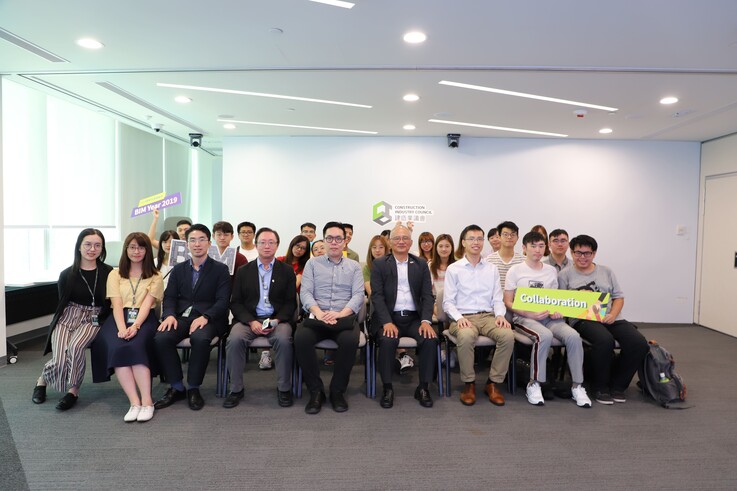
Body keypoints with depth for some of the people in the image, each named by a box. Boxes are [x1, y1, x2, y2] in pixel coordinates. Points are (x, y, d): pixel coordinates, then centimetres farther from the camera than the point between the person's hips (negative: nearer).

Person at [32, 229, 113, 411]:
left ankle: (73, 391, -10)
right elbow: (63, 302, 11)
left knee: (76, 347, -32)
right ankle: (42, 380, 17)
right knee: (60, 361, -20)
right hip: (67, 318, 1)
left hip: (93, 320, -1)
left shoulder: (108, 273, 0)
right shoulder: (67, 275, 3)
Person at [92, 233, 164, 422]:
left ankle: (147, 401, -32)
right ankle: (135, 403, -32)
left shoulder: (155, 277, 13)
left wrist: (135, 325, -21)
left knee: (135, 347, -33)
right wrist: (122, 328, -16)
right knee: (117, 348, -30)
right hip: (119, 319, 2)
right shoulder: (115, 274, 17)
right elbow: (117, 304, 2)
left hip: (144, 319, -1)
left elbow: (147, 304, -2)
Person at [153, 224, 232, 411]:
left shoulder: (220, 269, 7)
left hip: (208, 318, -3)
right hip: (182, 316, 4)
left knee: (200, 338, -36)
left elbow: (223, 301, -3)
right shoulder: (178, 269, 19)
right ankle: (176, 387, -8)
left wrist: (205, 317, -20)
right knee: (161, 338, -26)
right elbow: (169, 297, 12)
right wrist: (169, 315, -11)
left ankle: (193, 389, -15)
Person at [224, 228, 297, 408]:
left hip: (277, 319, -1)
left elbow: (290, 302, 5)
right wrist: (251, 321, -10)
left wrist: (277, 320, -13)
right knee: (234, 339, -28)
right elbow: (236, 302, 7)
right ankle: (236, 389, -11)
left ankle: (284, 388, -13)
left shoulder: (287, 270, 10)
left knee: (283, 339, -32)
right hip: (248, 319, 1)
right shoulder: (243, 271, 12)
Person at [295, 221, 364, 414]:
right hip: (317, 316, 1)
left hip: (344, 318, 0)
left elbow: (358, 295, 2)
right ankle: (315, 391, -12)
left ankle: (337, 391, -11)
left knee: (350, 341, -33)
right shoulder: (312, 263, 14)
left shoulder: (354, 266, 14)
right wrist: (318, 312, -17)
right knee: (301, 339, -31)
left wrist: (341, 313, -17)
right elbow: (305, 292, 3)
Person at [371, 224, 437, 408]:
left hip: (415, 318, 2)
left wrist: (426, 321, -11)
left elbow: (427, 295, 6)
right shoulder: (379, 264, 6)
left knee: (431, 339, -26)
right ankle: (387, 388, -11)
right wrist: (387, 322, -18)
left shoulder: (421, 264, 12)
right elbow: (377, 296, -3)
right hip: (389, 317, -2)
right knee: (388, 341, -32)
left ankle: (423, 387, -7)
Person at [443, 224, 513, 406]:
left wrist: (500, 315, -8)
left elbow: (498, 298, 12)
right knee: (466, 336, -37)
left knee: (508, 335, -29)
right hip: (463, 318, -3)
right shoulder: (453, 269, 6)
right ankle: (469, 383, -14)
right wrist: (459, 318, -16)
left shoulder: (492, 269, 16)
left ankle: (493, 382, -10)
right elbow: (448, 301, 2)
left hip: (488, 316, 3)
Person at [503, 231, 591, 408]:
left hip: (548, 317, 4)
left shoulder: (551, 271, 15)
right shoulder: (515, 270, 3)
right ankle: (534, 385, -19)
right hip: (524, 318, -4)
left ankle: (577, 385, -11)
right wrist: (530, 314, -15)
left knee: (573, 335, -25)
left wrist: (557, 311, -4)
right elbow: (508, 302, 0)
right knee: (544, 336, -36)